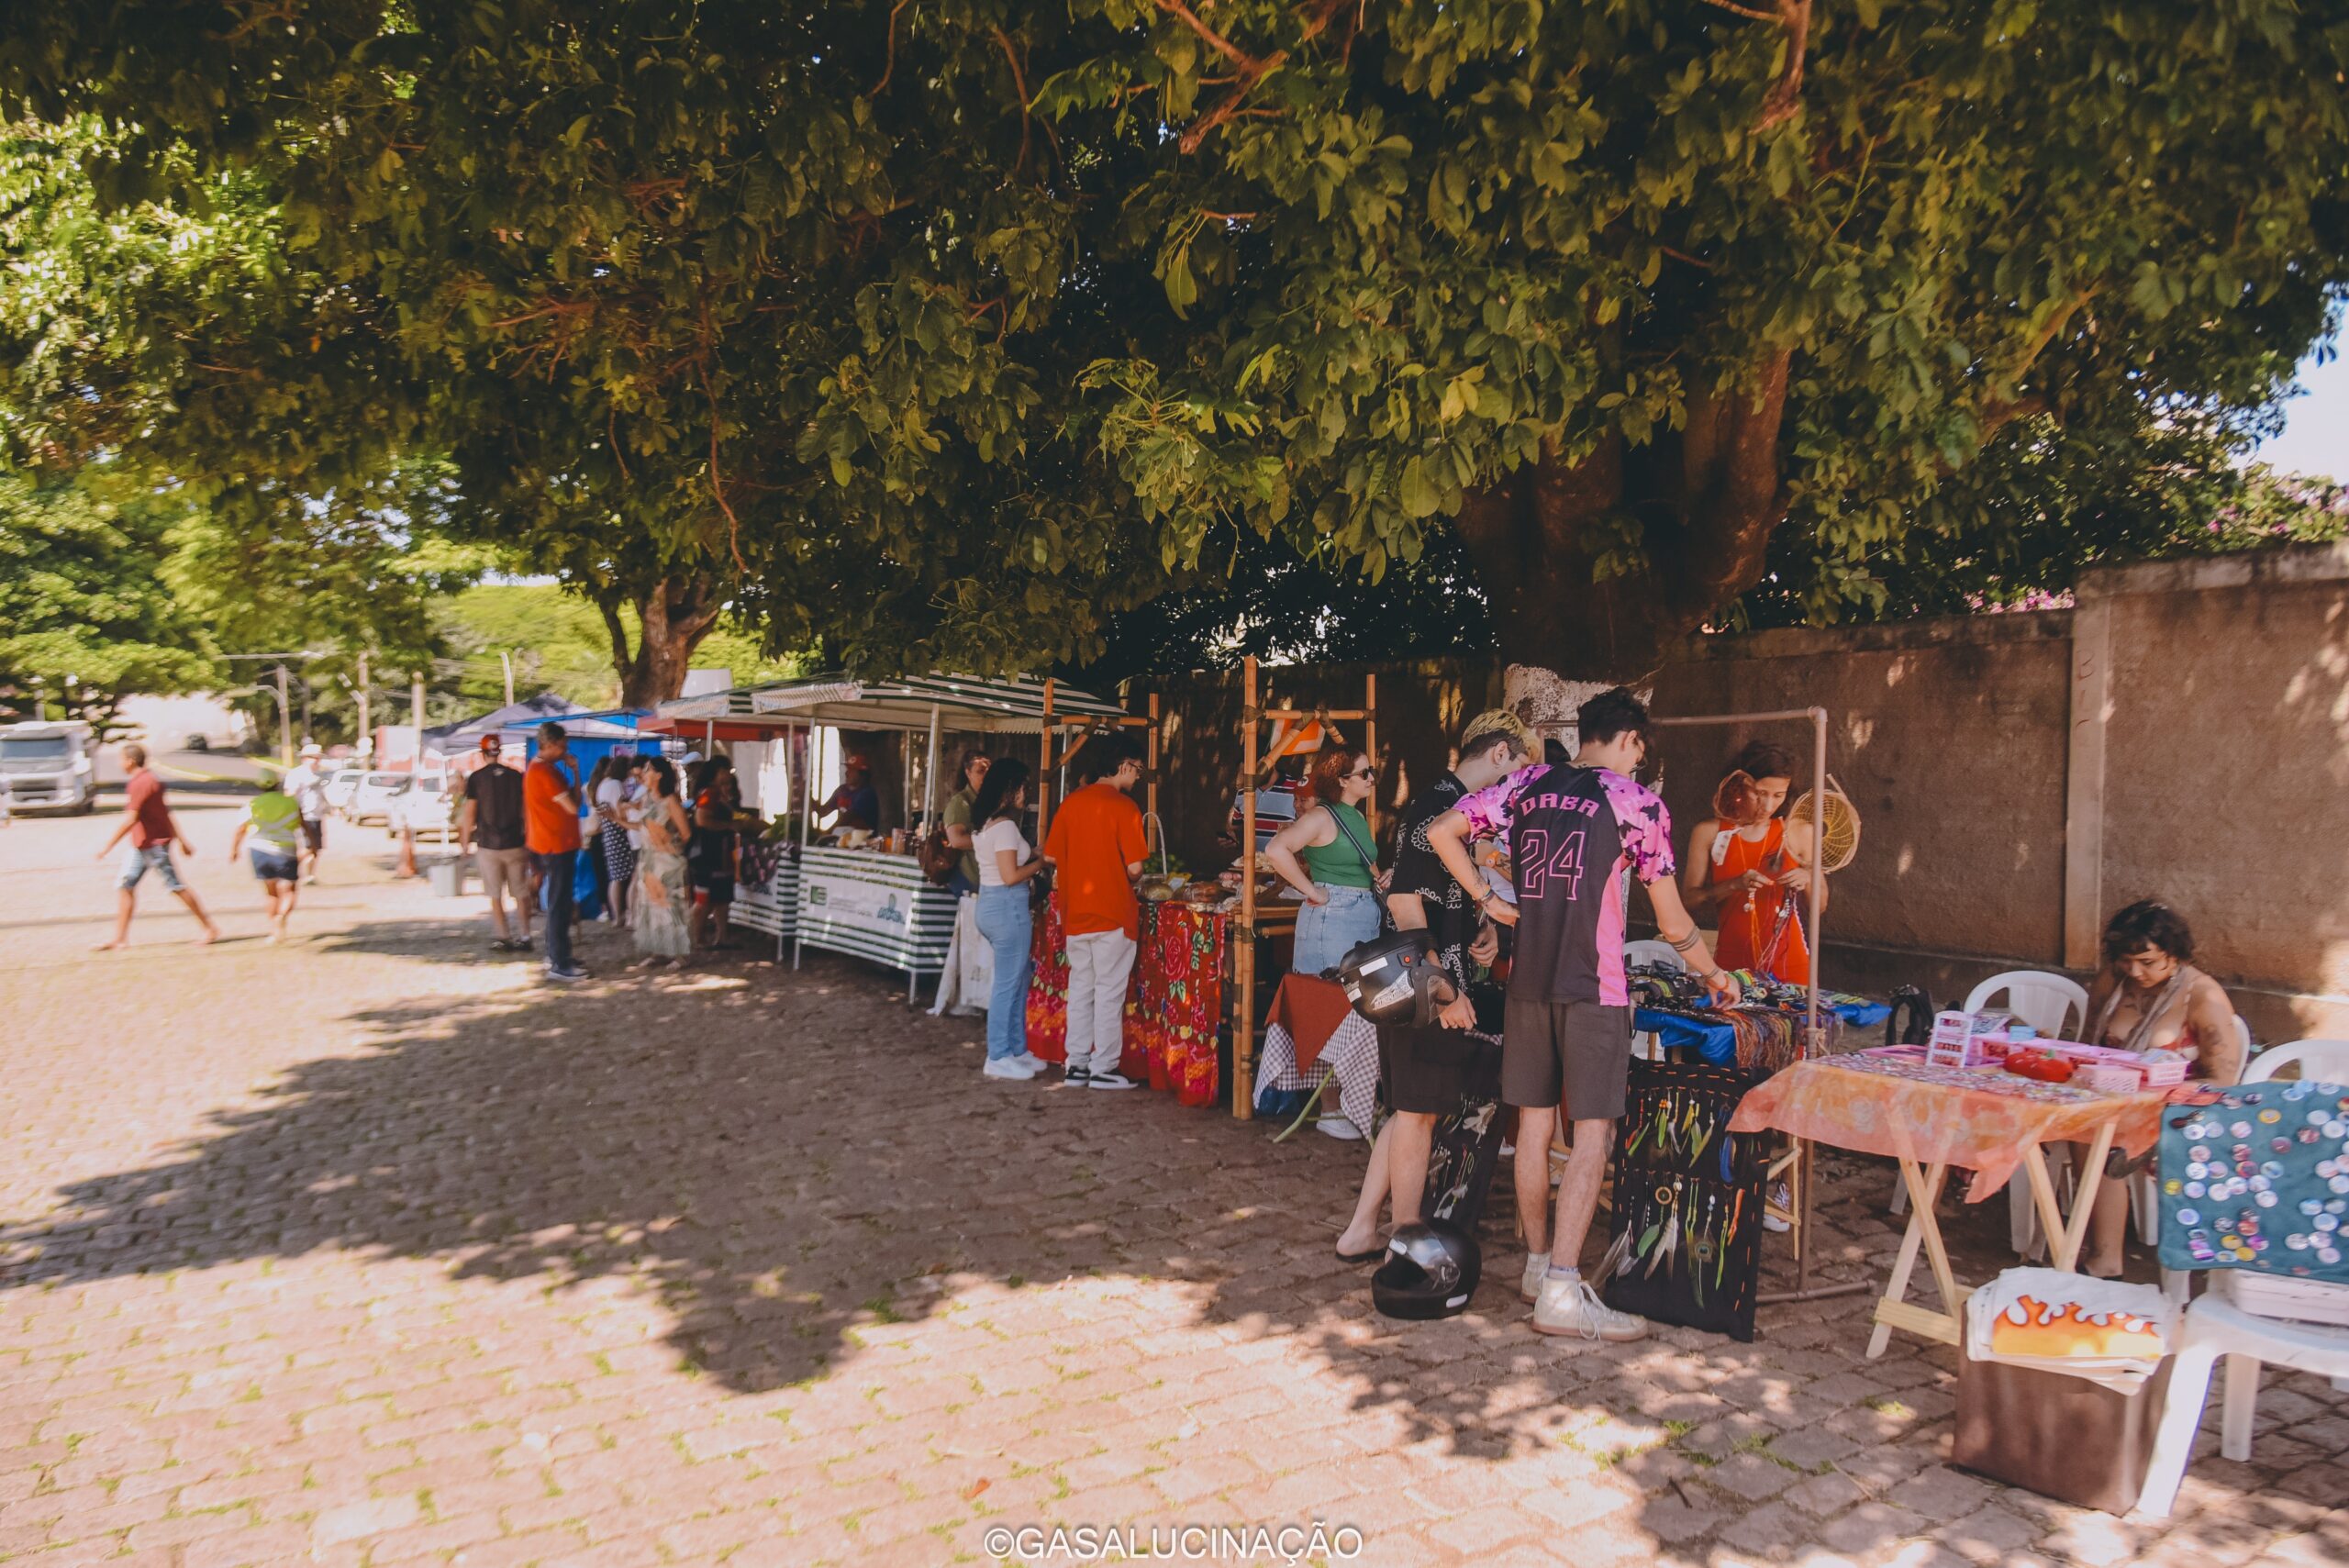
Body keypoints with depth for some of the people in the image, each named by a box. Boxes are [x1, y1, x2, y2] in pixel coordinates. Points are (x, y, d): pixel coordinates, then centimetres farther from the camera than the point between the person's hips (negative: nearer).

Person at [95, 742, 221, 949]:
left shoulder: (141, 783, -18)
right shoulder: (143, 781, 14)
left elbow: (130, 820, -22)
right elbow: (166, 812, 18)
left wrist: (108, 847, -19)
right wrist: (181, 840, 21)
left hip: (155, 844, -10)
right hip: (140, 846, 10)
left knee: (176, 886, -4)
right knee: (124, 885, 6)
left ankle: (210, 928, 2)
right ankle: (120, 939, 8)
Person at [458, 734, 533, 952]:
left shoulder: (476, 778, -5)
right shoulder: (517, 777, 1)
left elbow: (469, 813, -5)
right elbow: (525, 810, 4)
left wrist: (465, 842, 4)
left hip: (488, 844, -2)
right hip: (515, 843, 2)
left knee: (495, 895, 7)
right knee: (521, 893, 8)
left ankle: (504, 937, 6)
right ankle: (525, 937, 7)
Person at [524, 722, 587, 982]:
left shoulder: (541, 769, 13)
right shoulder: (545, 772, -20)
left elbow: (565, 801, 14)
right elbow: (573, 806, -19)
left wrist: (570, 771, 6)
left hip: (553, 844, 10)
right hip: (557, 846, -10)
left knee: (558, 902, 18)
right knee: (559, 904, -6)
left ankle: (554, 954, 27)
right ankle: (559, 965, -3)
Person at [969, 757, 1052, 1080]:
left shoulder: (984, 823, 12)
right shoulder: (1005, 826, -18)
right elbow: (1010, 876, -20)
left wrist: (1029, 853, 12)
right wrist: (1039, 863, -6)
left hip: (988, 903, 10)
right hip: (1007, 906, -10)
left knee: (1019, 978, 18)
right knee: (1008, 984, -1)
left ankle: (1016, 1048, 25)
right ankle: (999, 1059, 6)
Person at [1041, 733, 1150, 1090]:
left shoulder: (1071, 802, 4)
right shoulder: (1124, 807, -13)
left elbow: (1051, 856, 8)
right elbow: (1135, 867, -17)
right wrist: (1128, 878, 5)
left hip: (1074, 912, 6)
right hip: (1113, 913, -6)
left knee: (1080, 987, 13)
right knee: (1109, 991, 2)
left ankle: (1077, 1064, 17)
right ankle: (1104, 1069, 6)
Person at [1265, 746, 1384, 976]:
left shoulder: (1359, 817, 15)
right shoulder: (1321, 816, -11)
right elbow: (1275, 850, -26)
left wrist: (1379, 880, 13)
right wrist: (1312, 892, -21)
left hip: (1369, 915, 9)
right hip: (1333, 916, -8)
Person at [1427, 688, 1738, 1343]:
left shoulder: (1526, 785, 8)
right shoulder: (1636, 803, -3)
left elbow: (1441, 832, 5)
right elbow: (1673, 924, 2)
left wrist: (1487, 899, 11)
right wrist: (1714, 975, 18)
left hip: (1526, 981, 5)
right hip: (1594, 987, -5)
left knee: (1534, 1123, 13)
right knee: (1592, 1134, -2)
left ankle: (1538, 1263, 27)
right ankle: (1561, 1292, -5)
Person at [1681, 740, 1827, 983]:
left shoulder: (1799, 832, 0)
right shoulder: (1708, 832, -3)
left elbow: (1819, 906, 9)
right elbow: (1688, 903, -5)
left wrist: (1807, 881, -11)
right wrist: (1734, 885, -19)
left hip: (1789, 963, 1)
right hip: (1730, 962, 0)